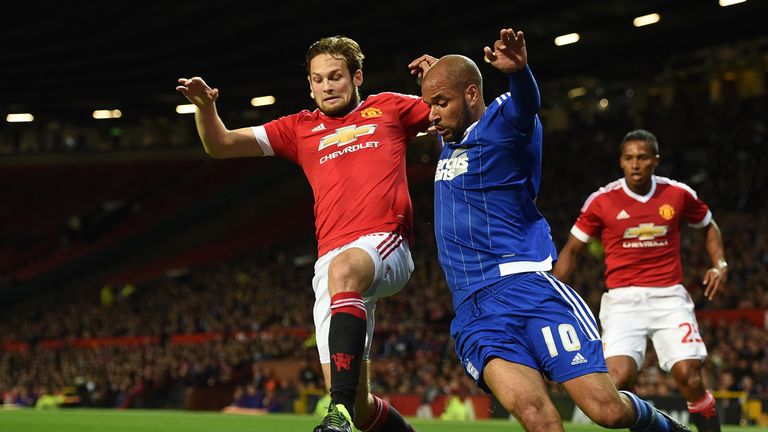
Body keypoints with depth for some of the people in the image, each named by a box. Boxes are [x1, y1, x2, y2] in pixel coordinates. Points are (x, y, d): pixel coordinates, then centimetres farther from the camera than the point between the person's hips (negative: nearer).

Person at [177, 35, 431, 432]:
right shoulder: (301, 129, 22)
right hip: (331, 260, 4)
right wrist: (205, 106, -1)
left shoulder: (388, 109, 16)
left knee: (343, 270, -41)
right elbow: (220, 144, 19)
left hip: (386, 243, -4)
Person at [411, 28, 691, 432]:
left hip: (526, 287, -5)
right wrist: (435, 72, 32)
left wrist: (518, 71, -49)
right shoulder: (450, 142, 23)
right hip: (474, 312, 6)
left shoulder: (501, 123, 0)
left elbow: (525, 103, -26)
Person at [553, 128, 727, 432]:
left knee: (688, 375, -14)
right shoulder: (602, 201, 0)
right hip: (622, 301, -1)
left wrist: (720, 264, 8)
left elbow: (709, 226, 24)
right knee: (619, 378, -20)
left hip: (669, 297, 1)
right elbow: (572, 249, 9)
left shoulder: (678, 194, 4)